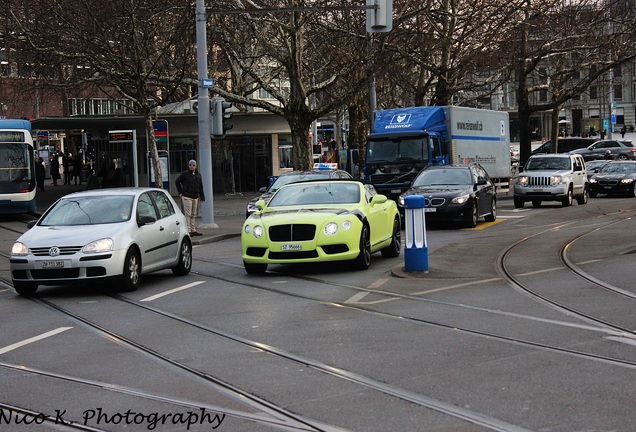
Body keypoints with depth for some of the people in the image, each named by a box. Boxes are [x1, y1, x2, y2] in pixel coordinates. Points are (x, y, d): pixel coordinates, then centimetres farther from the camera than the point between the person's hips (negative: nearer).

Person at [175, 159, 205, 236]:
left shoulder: (198, 174, 10)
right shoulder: (185, 174, -6)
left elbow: (200, 186, 13)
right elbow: (177, 182, 1)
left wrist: (202, 197, 8)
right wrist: (180, 192, -3)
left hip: (195, 197, 6)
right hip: (187, 197, -6)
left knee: (193, 215, 9)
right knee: (188, 214, -7)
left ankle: (193, 230, 14)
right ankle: (188, 231, -6)